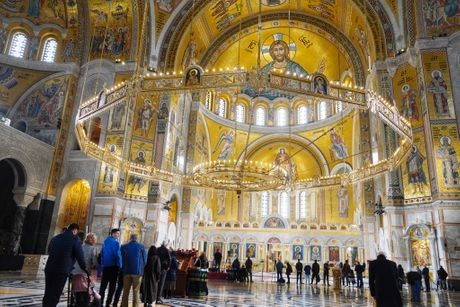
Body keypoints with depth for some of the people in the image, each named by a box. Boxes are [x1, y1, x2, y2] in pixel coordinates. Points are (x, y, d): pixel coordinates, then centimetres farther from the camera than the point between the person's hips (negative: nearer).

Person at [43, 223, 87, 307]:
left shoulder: (55, 238, 16)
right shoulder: (75, 239, -4)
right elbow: (80, 256, -4)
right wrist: (84, 269, 10)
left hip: (49, 269, 6)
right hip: (62, 271, -6)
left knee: (47, 294, 15)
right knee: (54, 296, -1)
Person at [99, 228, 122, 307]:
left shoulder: (105, 241, 12)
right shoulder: (115, 242, -12)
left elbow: (102, 254, 15)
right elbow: (118, 255, -16)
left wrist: (102, 264, 18)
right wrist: (119, 266, -9)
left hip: (105, 266, 7)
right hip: (113, 266, -7)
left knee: (103, 285, 12)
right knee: (112, 286, 0)